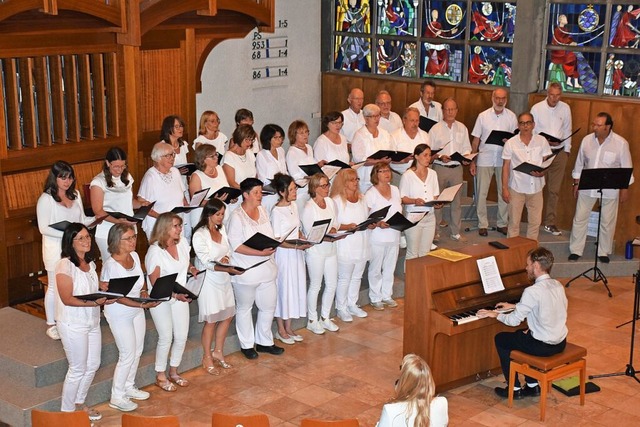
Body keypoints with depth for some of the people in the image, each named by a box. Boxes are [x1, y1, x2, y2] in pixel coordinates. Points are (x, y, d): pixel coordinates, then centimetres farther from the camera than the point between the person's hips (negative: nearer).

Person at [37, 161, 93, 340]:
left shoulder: (75, 194, 5)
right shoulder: (46, 199, -13)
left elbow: (82, 220, 10)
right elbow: (44, 228, -15)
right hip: (55, 248, -5)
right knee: (55, 287, 5)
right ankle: (51, 325, 19)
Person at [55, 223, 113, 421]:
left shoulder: (90, 263, 8)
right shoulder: (65, 265, -18)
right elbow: (67, 299, -22)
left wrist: (106, 297, -2)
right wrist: (94, 303, -29)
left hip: (92, 321, 8)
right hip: (73, 324, -8)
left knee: (93, 365, 16)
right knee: (78, 370, 2)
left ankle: (79, 403, 35)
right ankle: (67, 411, 19)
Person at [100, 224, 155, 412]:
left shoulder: (135, 256, -4)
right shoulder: (111, 265, -26)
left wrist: (144, 293, -7)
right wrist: (140, 304, -29)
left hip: (137, 311, 7)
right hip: (120, 314, -7)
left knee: (137, 351, 17)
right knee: (128, 355, -1)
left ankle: (129, 387, 37)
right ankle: (117, 397, 14)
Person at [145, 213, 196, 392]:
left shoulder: (183, 243, 0)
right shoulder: (155, 251, -18)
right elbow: (156, 283, -17)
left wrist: (191, 268, -4)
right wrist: (175, 295, -28)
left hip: (181, 296, 6)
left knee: (182, 337, 6)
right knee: (166, 338, -3)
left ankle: (173, 372, 26)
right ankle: (160, 377, 15)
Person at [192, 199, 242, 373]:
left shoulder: (221, 230, 6)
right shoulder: (200, 235, -17)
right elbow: (207, 262, -22)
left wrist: (226, 259, -11)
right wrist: (227, 268, -33)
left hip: (224, 279, 7)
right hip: (209, 281, -7)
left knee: (227, 317, 13)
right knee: (211, 321, 2)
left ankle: (218, 352, 30)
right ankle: (207, 358, 17)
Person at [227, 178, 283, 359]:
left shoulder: (263, 211, 7)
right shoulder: (237, 216, -15)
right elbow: (236, 246, -19)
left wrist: (271, 247, -3)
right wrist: (260, 253, -25)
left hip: (266, 268, 7)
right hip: (246, 272, -7)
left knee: (268, 306, 13)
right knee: (244, 308, 10)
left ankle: (264, 342, 30)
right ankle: (246, 345, 24)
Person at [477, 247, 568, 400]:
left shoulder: (532, 291, -21)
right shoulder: (558, 286, 3)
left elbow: (514, 320, -14)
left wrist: (496, 314, 3)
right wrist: (514, 306, 24)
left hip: (543, 346, -8)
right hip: (561, 343, 8)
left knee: (500, 339, 12)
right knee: (519, 335, 30)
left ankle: (515, 389, 17)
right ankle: (532, 385, 30)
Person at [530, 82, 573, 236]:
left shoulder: (565, 108, 3)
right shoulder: (537, 108, -5)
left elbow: (567, 130, 11)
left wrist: (567, 150, 8)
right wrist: (545, 141, -15)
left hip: (559, 153, 2)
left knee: (554, 190, 4)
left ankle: (550, 223, 9)